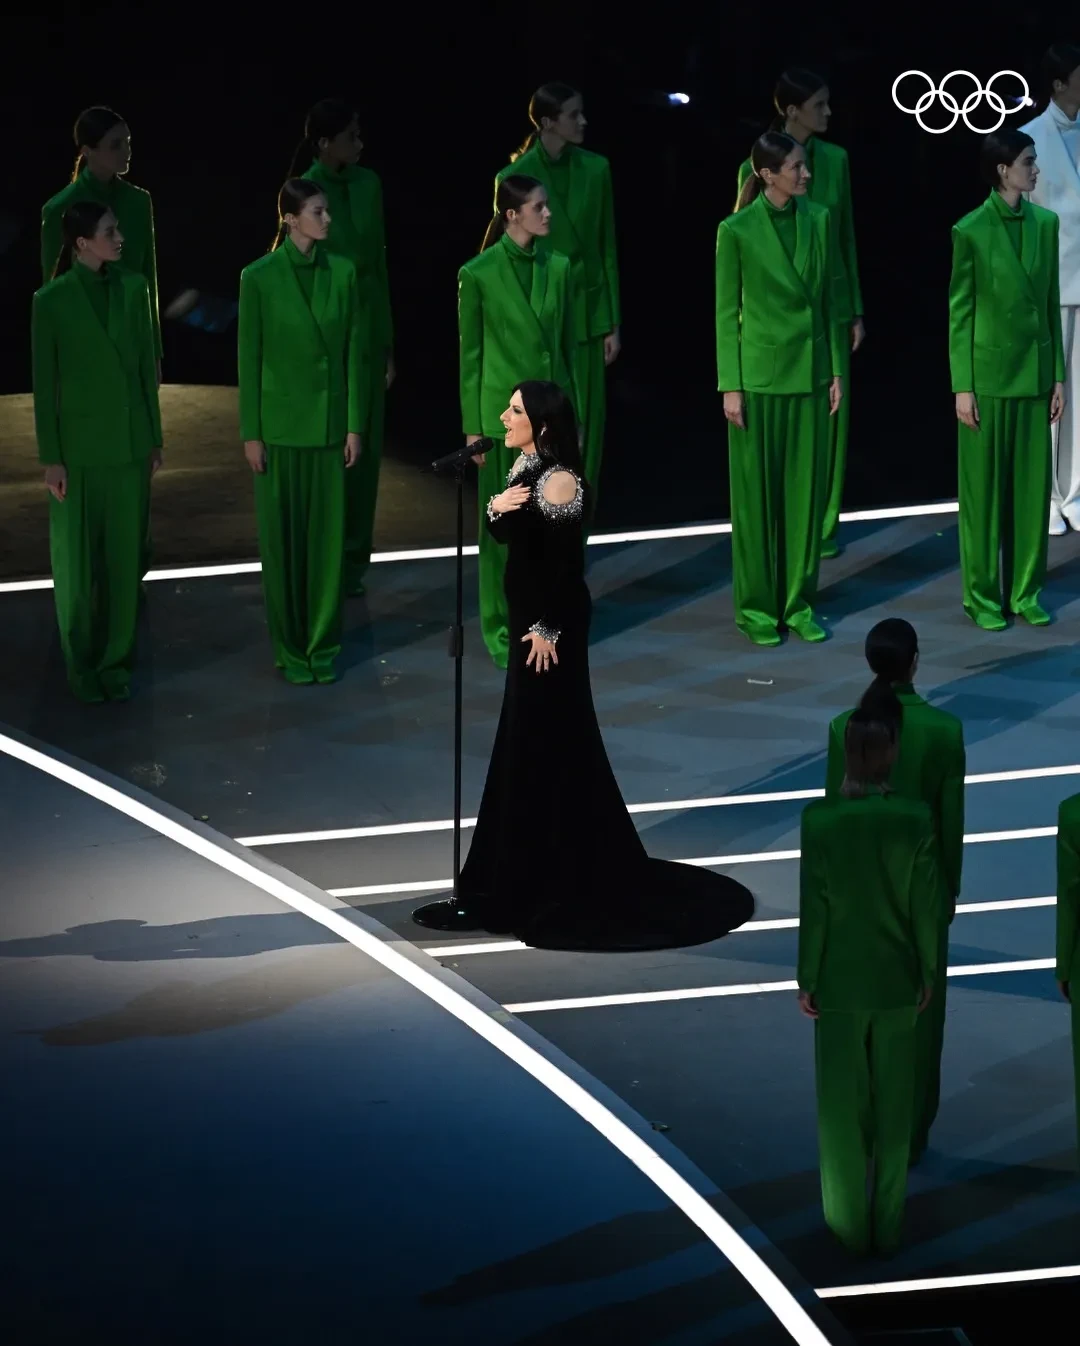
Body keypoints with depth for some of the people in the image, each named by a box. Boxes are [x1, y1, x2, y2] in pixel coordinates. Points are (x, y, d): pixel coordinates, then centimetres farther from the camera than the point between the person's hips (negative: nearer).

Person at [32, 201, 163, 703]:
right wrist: (50, 459, -6)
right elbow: (44, 384, -6)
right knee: (79, 561, 6)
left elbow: (146, 365, 8)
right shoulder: (52, 300, -9)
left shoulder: (133, 288, 1)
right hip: (80, 446, -3)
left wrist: (155, 438, 9)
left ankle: (117, 661, 17)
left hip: (130, 444, 3)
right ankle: (83, 665, 19)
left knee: (125, 556, 6)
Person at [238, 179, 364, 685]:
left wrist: (355, 424, 0)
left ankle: (322, 644, 15)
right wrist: (250, 433, -6)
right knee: (282, 534, 4)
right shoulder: (259, 277, -7)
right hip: (280, 421, -2)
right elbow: (249, 358, -5)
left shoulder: (342, 272, 1)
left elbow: (354, 351, 4)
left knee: (327, 533, 5)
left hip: (329, 420, 3)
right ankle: (289, 646, 14)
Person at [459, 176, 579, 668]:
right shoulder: (478, 274, -9)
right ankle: (502, 628, 16)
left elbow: (567, 345, 10)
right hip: (504, 411, -4)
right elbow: (470, 354, -4)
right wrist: (471, 428, -4)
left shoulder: (557, 268, 3)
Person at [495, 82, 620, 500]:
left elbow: (607, 249, 6)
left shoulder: (595, 169, 3)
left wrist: (613, 323, 5)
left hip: (587, 313, 3)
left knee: (587, 428, 4)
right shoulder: (514, 176, -7)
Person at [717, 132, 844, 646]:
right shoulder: (737, 230, -10)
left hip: (809, 372, 4)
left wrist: (836, 370, 7)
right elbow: (726, 311, -6)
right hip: (759, 372, -4)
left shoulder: (818, 219, 3)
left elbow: (828, 298, 9)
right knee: (756, 491, 2)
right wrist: (730, 387, -9)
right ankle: (757, 605, 12)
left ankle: (799, 601, 16)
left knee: (805, 487, 7)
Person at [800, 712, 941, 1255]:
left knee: (842, 1105, 13)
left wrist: (806, 980, -1)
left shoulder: (819, 818, -20)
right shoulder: (917, 818, -16)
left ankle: (851, 1223, 22)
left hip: (839, 981, -1)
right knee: (892, 1106, 14)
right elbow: (924, 906, -9)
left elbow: (813, 907, -14)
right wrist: (927, 974, 6)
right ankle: (887, 1223, 24)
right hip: (897, 981, 2)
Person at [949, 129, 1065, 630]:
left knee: (1032, 485, 7)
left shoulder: (1045, 223, 4)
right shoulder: (971, 231, -9)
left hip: (1035, 372, 4)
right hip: (988, 372, -4)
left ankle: (1025, 591, 16)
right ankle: (983, 595, 12)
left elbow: (1051, 303, 9)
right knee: (984, 487, 3)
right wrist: (962, 388, -9)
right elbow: (959, 313, -6)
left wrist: (1059, 376, 7)